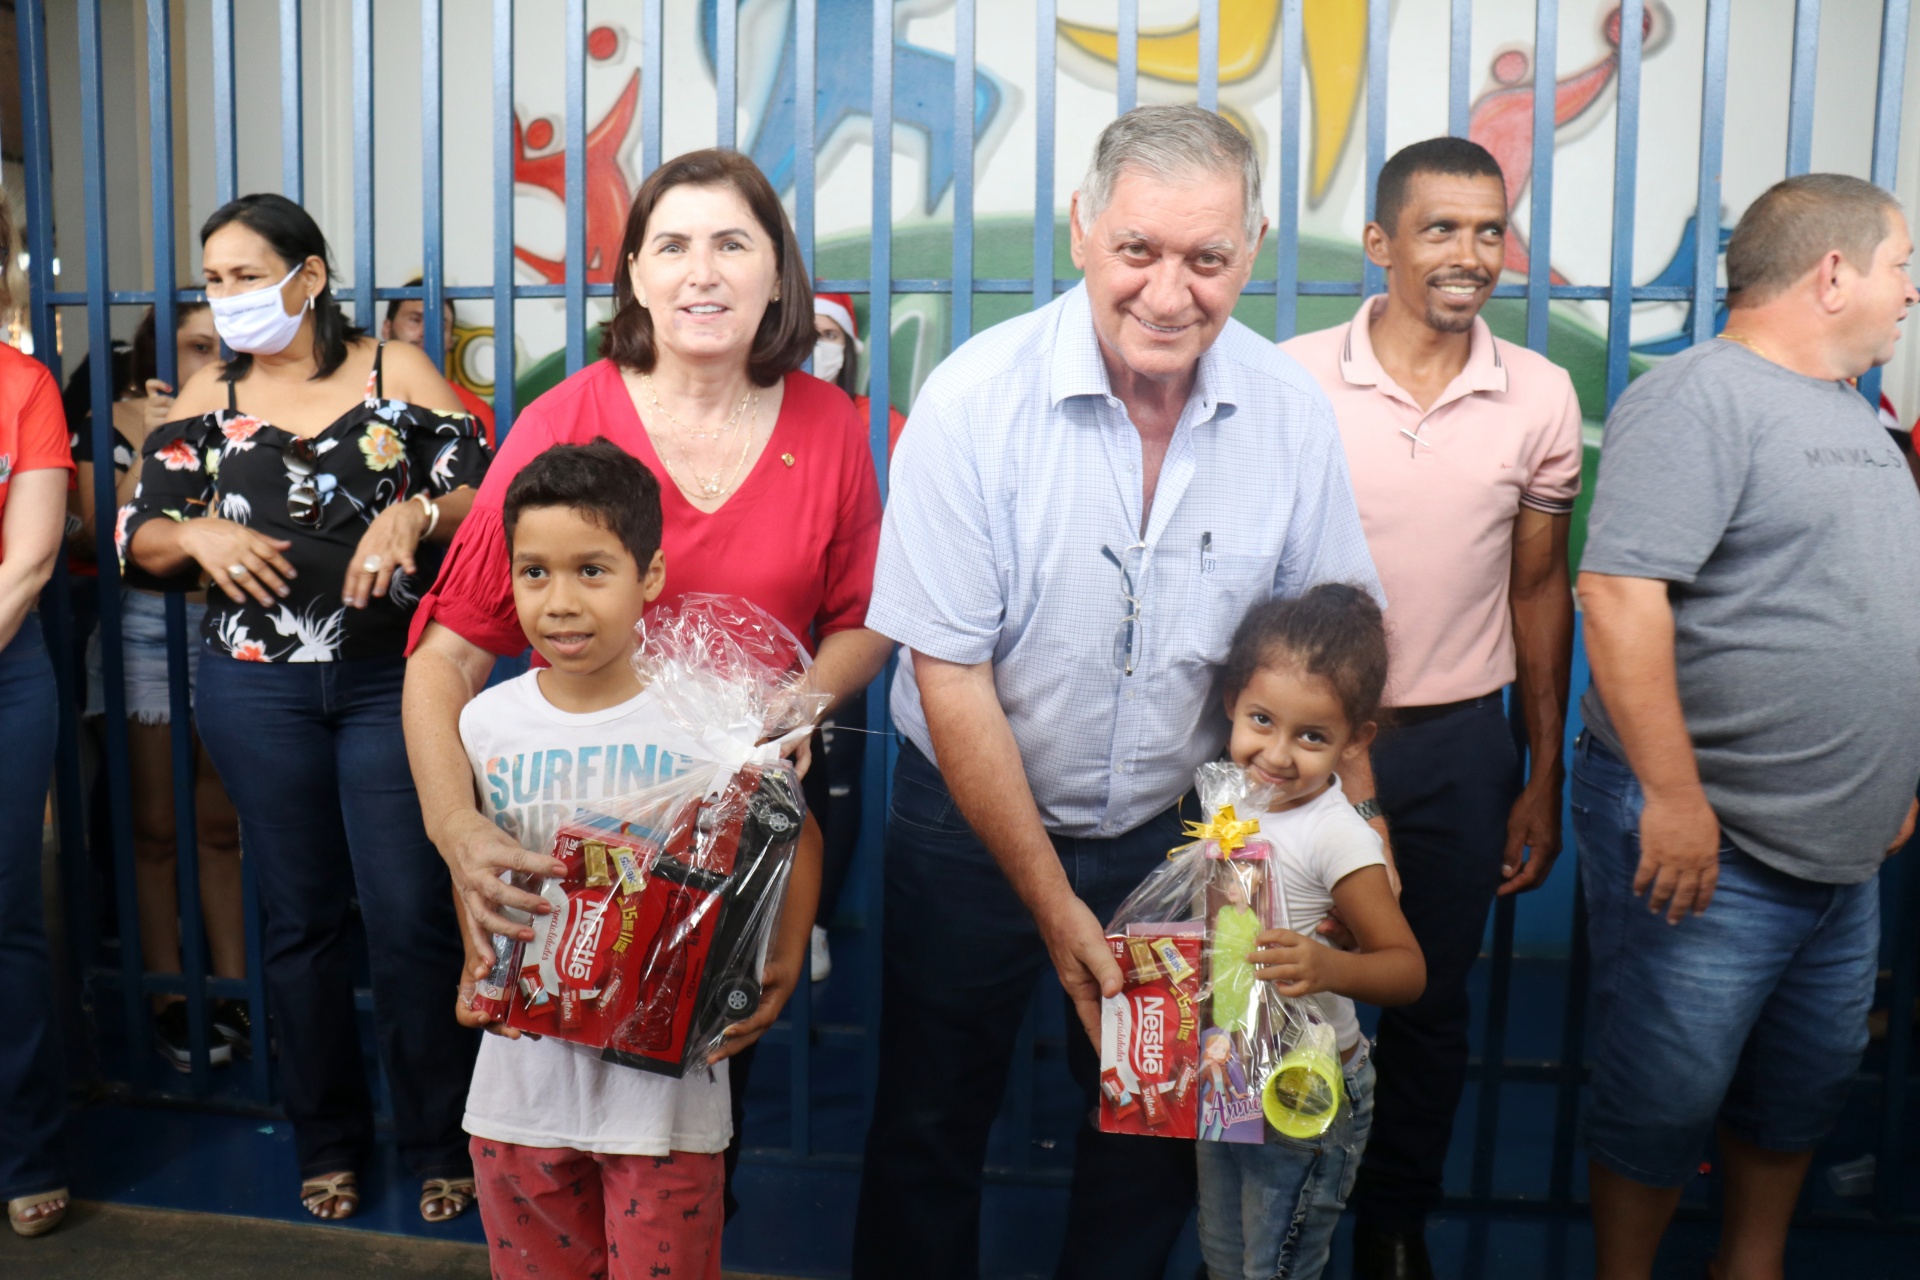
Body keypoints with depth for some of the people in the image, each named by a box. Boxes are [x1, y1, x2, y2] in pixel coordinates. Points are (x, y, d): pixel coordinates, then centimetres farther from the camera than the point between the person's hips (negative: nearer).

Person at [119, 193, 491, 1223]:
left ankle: (440, 1143, 15)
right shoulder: (207, 400, 9)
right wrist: (196, 535, -13)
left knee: (410, 915, -3)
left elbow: (484, 497, -4)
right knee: (300, 916, 12)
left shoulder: (397, 373, 1)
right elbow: (138, 540, 7)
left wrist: (415, 515, -22)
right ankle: (327, 1142, 28)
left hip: (392, 679, -3)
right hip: (258, 689, 3)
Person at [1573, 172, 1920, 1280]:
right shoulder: (1701, 397, -14)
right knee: (1666, 1103, 4)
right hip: (1703, 847, -9)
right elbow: (1620, 592, -24)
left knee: (1805, 1093, 20)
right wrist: (1673, 796, -27)